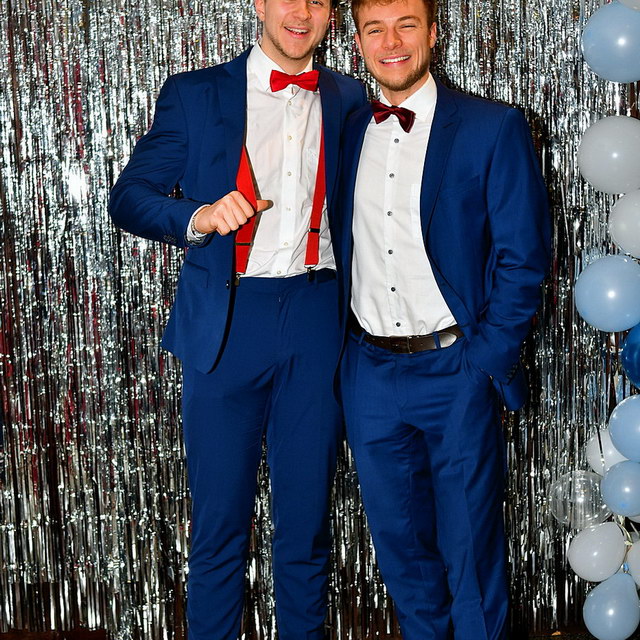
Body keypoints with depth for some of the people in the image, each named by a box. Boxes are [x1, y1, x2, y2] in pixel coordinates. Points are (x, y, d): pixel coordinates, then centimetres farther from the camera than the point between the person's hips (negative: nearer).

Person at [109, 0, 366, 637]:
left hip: (319, 322, 2)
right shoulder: (193, 94, 5)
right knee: (219, 520, 5)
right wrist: (196, 218, -17)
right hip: (226, 322, -2)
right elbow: (129, 196, 2)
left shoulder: (348, 99, 12)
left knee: (307, 518, 10)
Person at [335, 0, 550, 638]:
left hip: (456, 371, -4)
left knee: (469, 546, 6)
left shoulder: (494, 128, -6)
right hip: (369, 371, 4)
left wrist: (486, 358, -11)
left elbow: (523, 257, -7)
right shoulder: (346, 132, 7)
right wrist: (342, 342, 5)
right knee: (398, 539, 17)